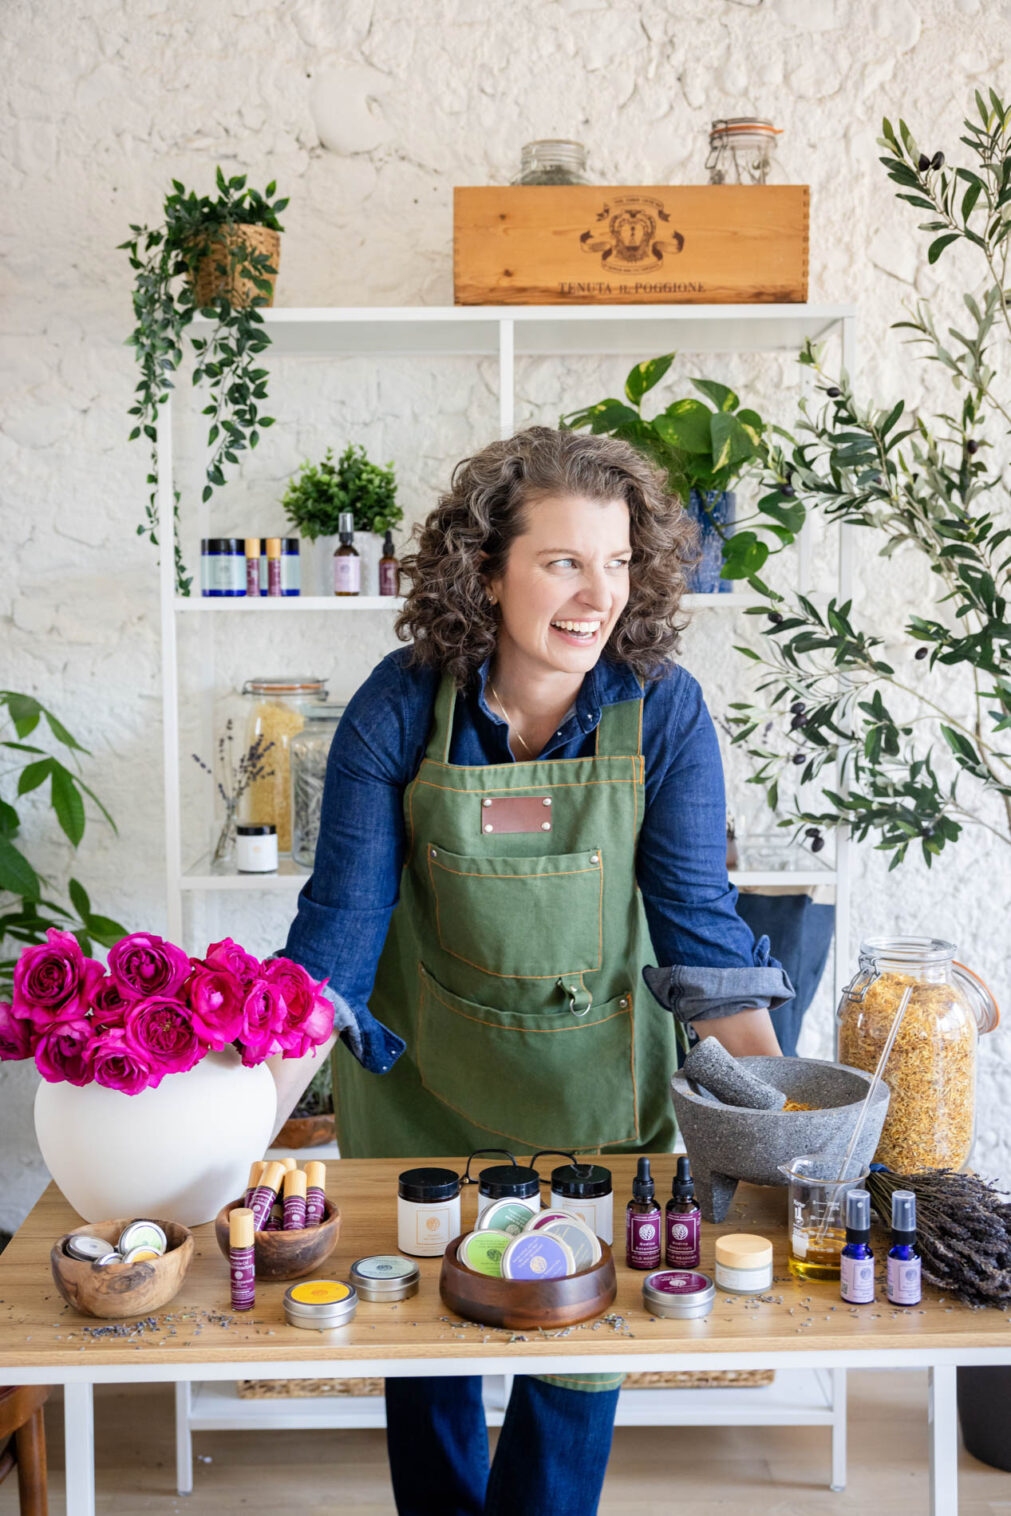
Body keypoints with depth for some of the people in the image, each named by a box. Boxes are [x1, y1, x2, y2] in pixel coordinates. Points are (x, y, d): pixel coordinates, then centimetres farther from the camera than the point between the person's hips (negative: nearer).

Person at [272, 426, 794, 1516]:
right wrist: (255, 1114, -24)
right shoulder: (399, 707, -17)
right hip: (420, 1068, 0)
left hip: (596, 1069, 0)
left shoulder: (663, 710, -16)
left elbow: (697, 917, -13)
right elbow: (342, 917, -15)